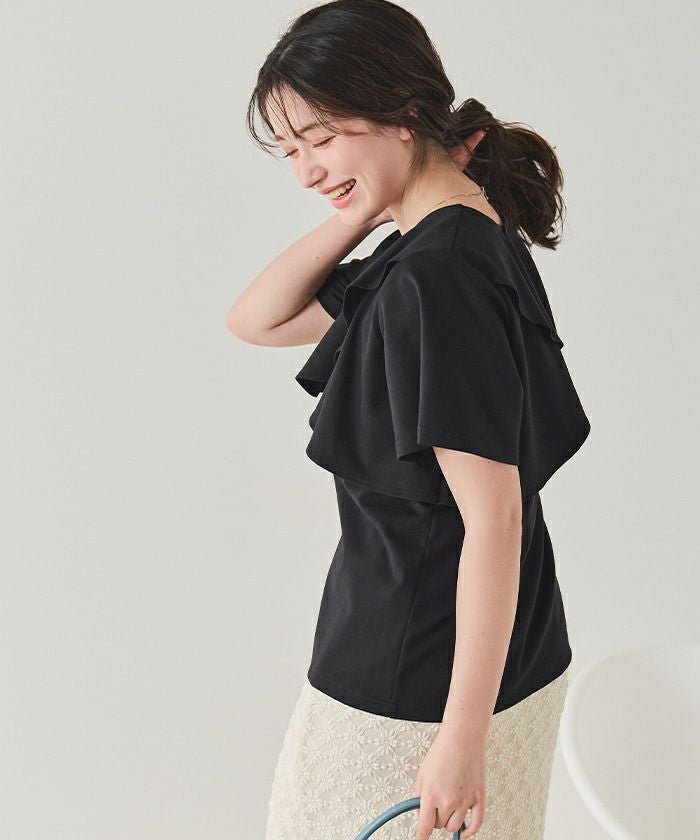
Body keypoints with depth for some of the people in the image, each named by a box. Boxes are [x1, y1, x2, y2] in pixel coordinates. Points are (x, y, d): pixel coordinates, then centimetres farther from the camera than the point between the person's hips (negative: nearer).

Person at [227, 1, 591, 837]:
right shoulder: (433, 245, 6)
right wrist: (364, 209, -2)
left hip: (424, 691, -9)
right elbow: (255, 319, 10)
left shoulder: (437, 277, -24)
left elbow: (494, 517, -25)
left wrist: (463, 738, -22)